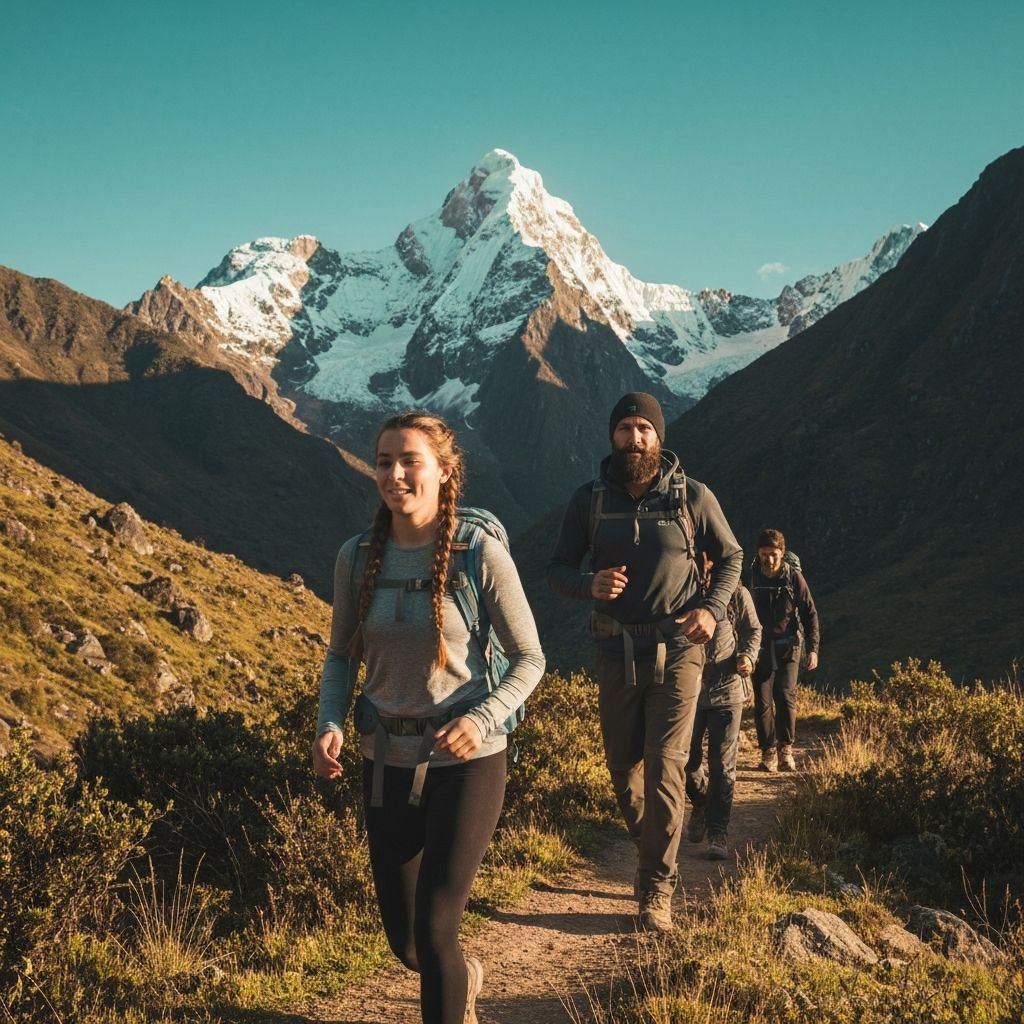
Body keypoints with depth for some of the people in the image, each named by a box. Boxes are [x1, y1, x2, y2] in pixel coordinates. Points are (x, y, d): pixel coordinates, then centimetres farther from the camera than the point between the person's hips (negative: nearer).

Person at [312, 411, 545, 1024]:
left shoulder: (482, 555, -13)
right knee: (404, 941, 15)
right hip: (389, 763, 4)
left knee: (433, 932, -9)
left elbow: (530, 659, -5)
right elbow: (342, 655, 10)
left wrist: (483, 720, -22)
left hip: (466, 762, -4)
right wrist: (331, 726, -7)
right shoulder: (358, 557, -2)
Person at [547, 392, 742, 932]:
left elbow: (730, 558, 9)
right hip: (617, 650, 2)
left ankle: (657, 888, 1)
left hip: (677, 650, -2)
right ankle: (649, 845, 38)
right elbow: (557, 568, 4)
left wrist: (711, 609, -9)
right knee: (622, 764, 11)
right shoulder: (589, 500, 0)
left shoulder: (693, 497, -3)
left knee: (665, 767, -8)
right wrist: (590, 584, -19)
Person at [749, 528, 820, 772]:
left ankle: (786, 748, -1)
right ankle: (768, 752, 8)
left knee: (786, 695, -15)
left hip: (788, 646, -1)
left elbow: (810, 614, 2)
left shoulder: (793, 577, -4)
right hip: (761, 647, 1)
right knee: (762, 701, -4)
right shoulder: (752, 578, -1)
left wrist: (812, 648, -3)